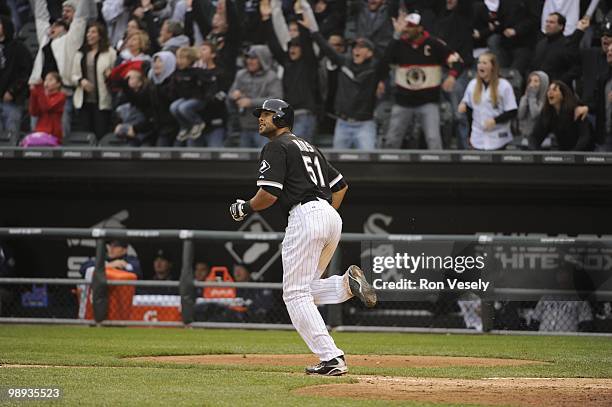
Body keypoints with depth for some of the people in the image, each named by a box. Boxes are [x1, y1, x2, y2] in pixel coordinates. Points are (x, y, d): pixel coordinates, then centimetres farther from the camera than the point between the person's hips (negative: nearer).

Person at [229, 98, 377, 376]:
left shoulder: (276, 146, -1)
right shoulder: (308, 147, 26)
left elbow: (269, 194, -11)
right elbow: (340, 184, 28)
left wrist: (246, 208, 6)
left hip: (305, 215, -9)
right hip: (331, 218, 9)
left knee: (296, 293, -4)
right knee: (304, 289, 18)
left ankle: (331, 359, -13)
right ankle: (347, 283, -10)